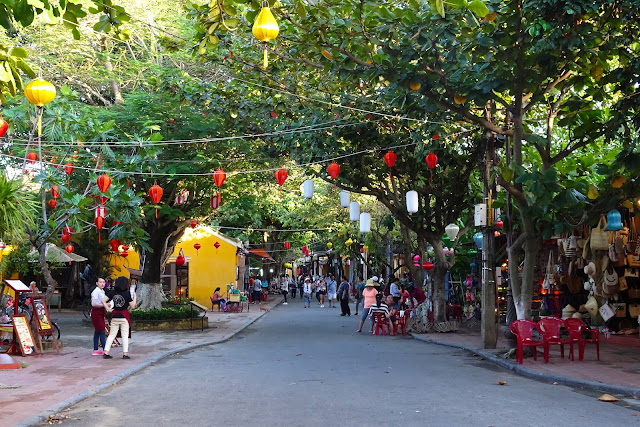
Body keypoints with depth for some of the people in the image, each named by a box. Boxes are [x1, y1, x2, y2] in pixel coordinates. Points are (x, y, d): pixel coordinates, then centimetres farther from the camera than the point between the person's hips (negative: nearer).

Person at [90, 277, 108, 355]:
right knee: (102, 332, -12)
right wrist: (104, 305, -20)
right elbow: (94, 303, -21)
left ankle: (95, 350, 17)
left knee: (97, 331, 12)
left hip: (101, 312, 9)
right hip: (96, 312, -9)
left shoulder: (102, 291, 13)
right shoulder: (95, 291, -14)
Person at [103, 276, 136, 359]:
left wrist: (108, 309, -1)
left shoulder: (112, 292, -1)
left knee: (112, 334, 11)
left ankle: (106, 352, 8)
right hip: (124, 316, -3)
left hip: (115, 316, 4)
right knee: (125, 335, 4)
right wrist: (134, 297, 6)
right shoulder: (127, 293, -11)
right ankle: (125, 354, 2)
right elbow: (132, 306, -7)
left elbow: (103, 301, -7)